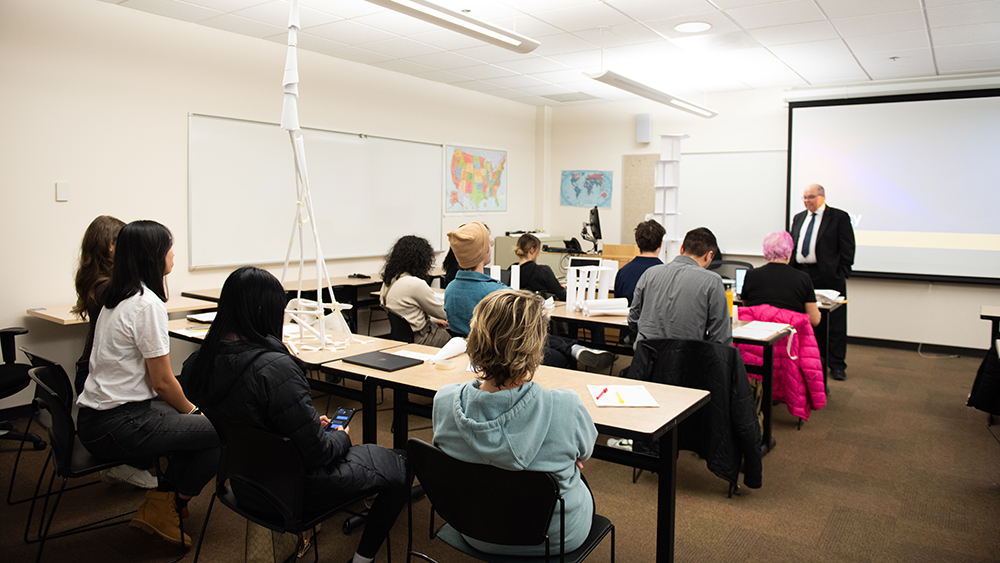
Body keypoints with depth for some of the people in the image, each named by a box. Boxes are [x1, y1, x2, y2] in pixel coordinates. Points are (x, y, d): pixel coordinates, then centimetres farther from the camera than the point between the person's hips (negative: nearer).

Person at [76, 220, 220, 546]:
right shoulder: (147, 304, -19)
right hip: (117, 427, -10)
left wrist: (190, 409, 14)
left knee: (203, 421, 15)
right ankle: (168, 509, 8)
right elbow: (162, 381, -15)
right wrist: (191, 410, 3)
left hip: (97, 415, 10)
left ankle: (160, 503, 17)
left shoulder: (118, 297, 11)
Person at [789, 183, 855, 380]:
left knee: (834, 322, 2)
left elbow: (847, 248, -4)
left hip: (829, 277, -5)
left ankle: (836, 365, 11)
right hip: (801, 275, 5)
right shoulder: (798, 218, 15)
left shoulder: (839, 217, -1)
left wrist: (841, 274, -10)